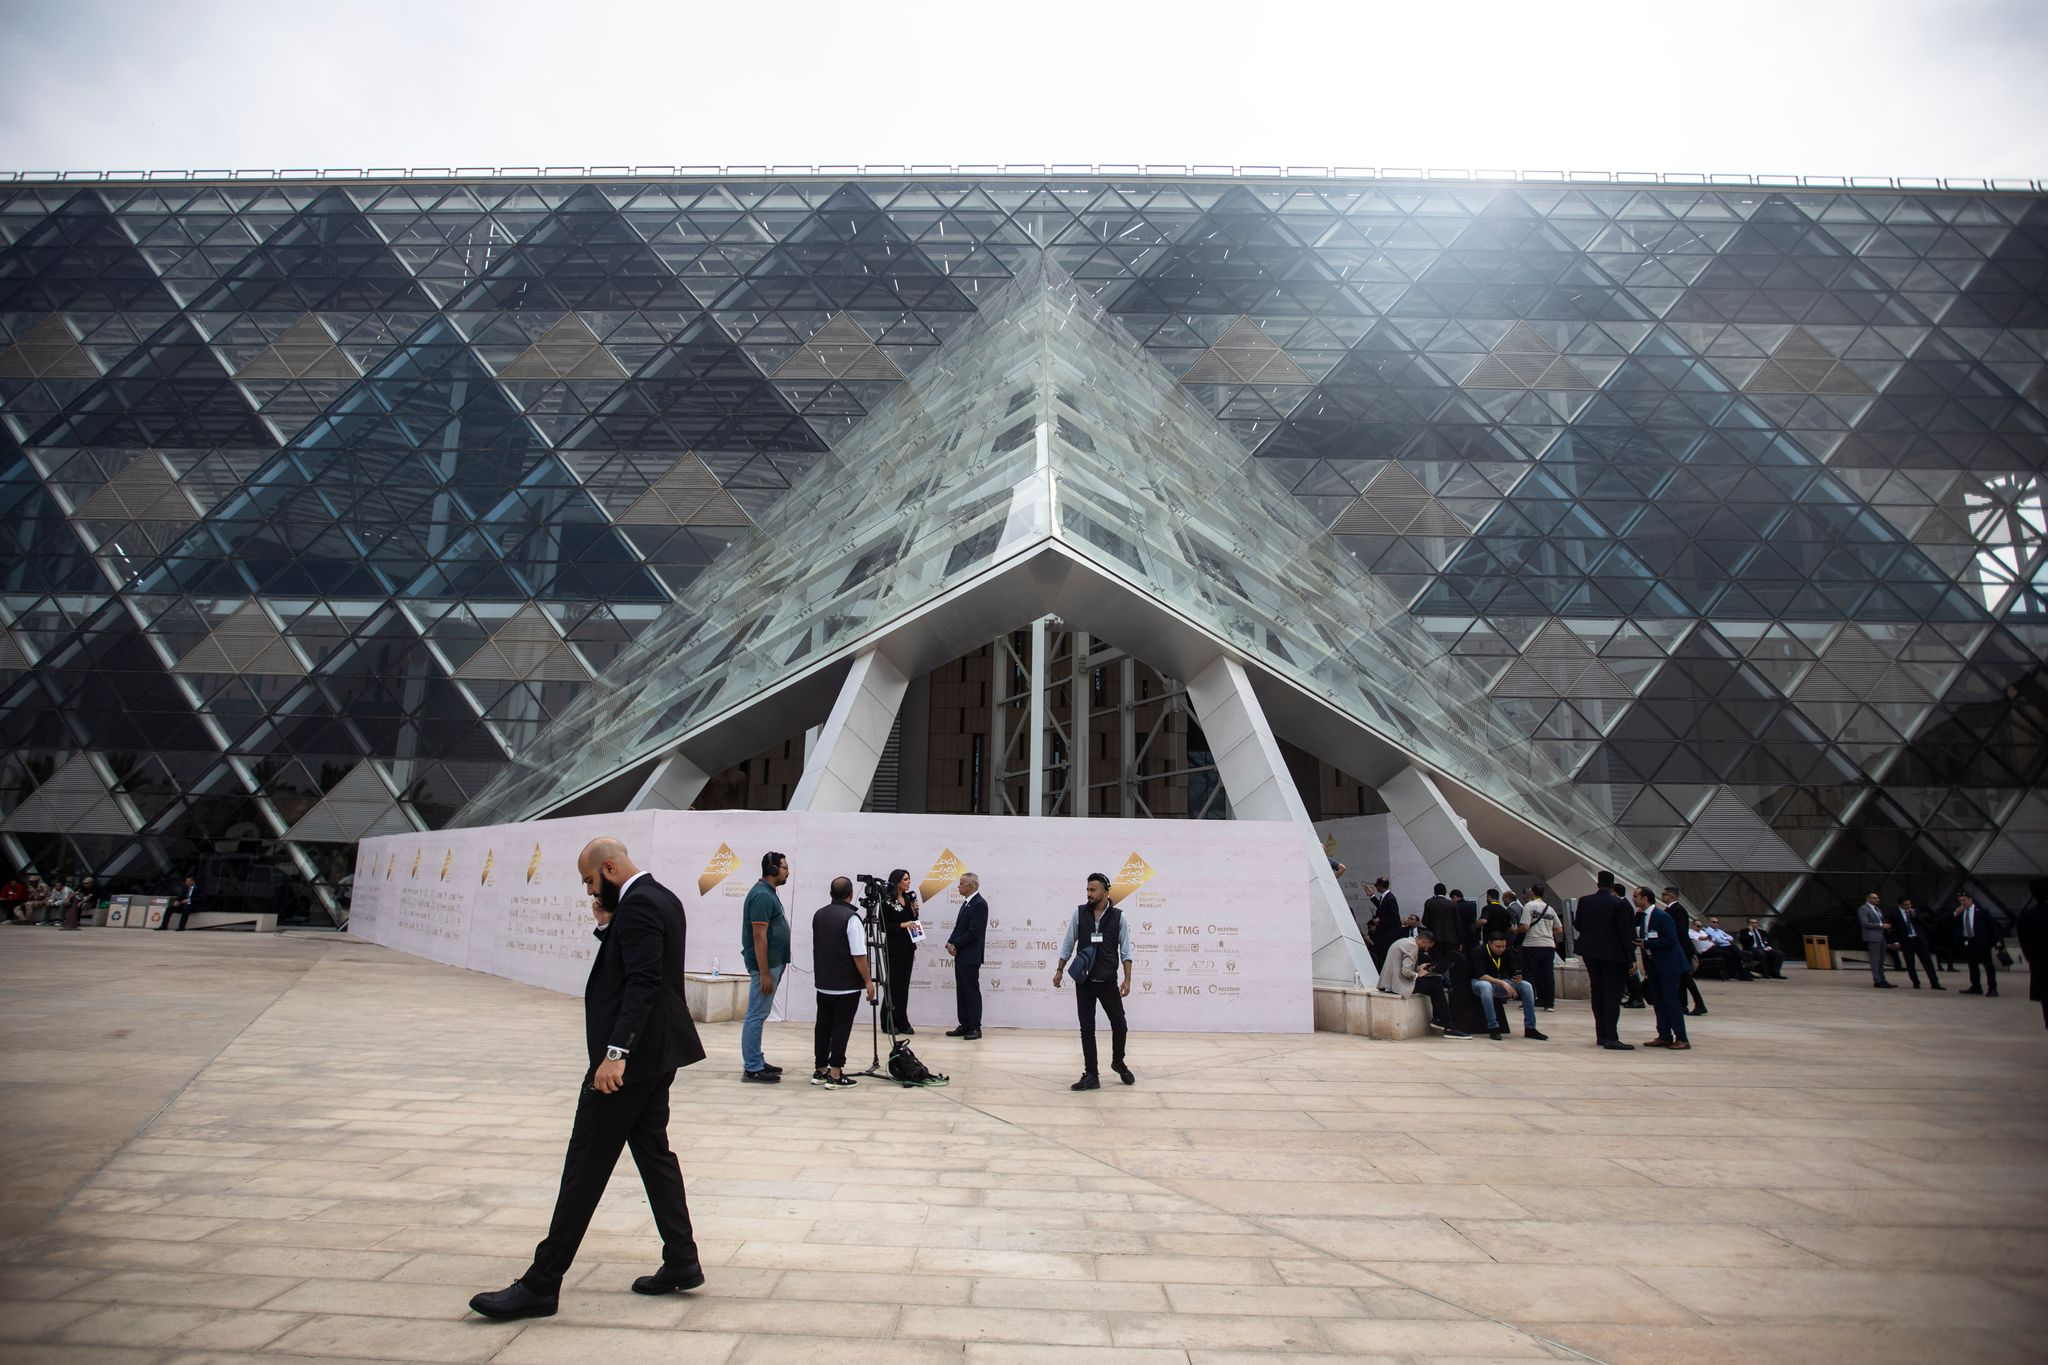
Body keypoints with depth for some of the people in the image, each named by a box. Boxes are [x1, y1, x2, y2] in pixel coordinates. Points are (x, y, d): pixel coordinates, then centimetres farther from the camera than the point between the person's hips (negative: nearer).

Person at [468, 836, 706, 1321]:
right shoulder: (661, 898, 13)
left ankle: (541, 1285, 10)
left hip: (632, 1056, -10)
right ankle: (681, 1262, 21)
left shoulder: (639, 904, -18)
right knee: (653, 1152, 15)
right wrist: (607, 926, 4)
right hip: (657, 1054, 10)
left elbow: (642, 982, -26)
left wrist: (615, 1053, -28)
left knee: (586, 1166, -1)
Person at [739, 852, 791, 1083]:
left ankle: (757, 1062, 21)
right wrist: (764, 973, -22)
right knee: (756, 1016, -4)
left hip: (773, 963, 10)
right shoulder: (762, 895, -19)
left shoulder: (769, 893, 12)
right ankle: (751, 1069, 1)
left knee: (759, 1016, 14)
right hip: (765, 966, -10)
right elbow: (759, 937, -22)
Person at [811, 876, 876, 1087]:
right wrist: (868, 981, -12)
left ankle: (820, 1071, 19)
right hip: (847, 986, -7)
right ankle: (835, 1074, -1)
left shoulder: (818, 915, 7)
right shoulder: (851, 918, -17)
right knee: (841, 1028, -2)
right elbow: (858, 955, -19)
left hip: (823, 983, 7)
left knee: (823, 1026, 12)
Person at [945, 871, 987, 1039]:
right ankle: (965, 1026, 17)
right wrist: (950, 943, 1)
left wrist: (955, 945, -12)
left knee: (972, 992, -3)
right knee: (961, 992, 11)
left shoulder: (979, 904, -14)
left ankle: (975, 1028, 3)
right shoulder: (966, 903, 16)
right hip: (960, 956, 9)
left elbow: (974, 932, -19)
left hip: (970, 957, -9)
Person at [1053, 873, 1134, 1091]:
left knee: (1119, 1025, 3)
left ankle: (1118, 1062, 30)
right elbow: (1068, 944, 6)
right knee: (1087, 1029, 4)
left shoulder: (1118, 917, -5)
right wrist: (1059, 971, 6)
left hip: (1108, 982, -1)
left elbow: (1125, 950, -1)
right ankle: (1090, 1075, 13)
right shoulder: (1079, 913, -2)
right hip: (1084, 982, 1)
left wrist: (1127, 979, -7)